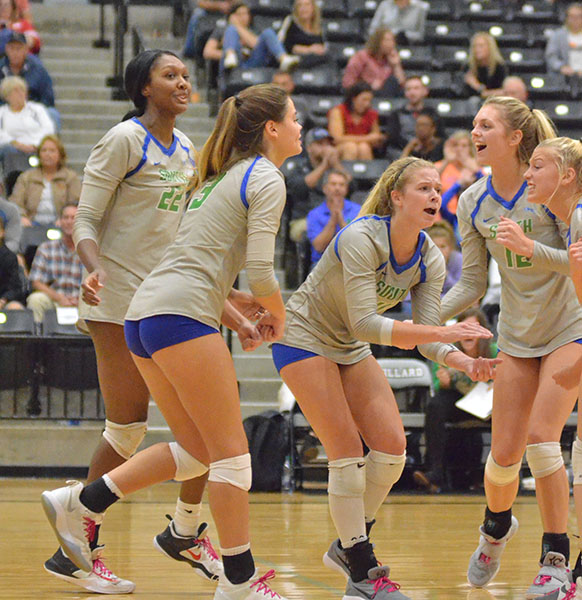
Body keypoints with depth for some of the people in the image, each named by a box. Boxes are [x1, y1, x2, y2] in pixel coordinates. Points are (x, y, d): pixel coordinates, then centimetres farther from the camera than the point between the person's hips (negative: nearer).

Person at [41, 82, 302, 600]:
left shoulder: (222, 177, 25)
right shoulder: (266, 181, -3)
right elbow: (261, 273, -13)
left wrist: (240, 322, 22)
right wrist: (276, 316, 6)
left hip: (144, 315, 9)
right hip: (182, 317, -9)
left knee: (198, 450, 12)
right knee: (231, 452, -3)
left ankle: (81, 502, 7)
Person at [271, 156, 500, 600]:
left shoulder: (430, 260, -8)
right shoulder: (361, 239, -30)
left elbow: (426, 337, -10)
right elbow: (364, 323, -37)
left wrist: (464, 362, -32)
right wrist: (445, 333, -43)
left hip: (350, 349, 7)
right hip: (304, 339, -7)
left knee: (392, 446, -3)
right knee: (347, 451, -13)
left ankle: (348, 546, 16)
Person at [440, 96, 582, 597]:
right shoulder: (473, 203, 0)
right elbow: (472, 285, 5)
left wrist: (530, 247, -32)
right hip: (517, 336, 4)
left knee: (541, 437, -18)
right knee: (504, 454, -1)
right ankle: (496, 527, 33)